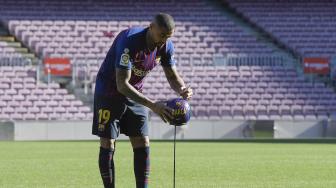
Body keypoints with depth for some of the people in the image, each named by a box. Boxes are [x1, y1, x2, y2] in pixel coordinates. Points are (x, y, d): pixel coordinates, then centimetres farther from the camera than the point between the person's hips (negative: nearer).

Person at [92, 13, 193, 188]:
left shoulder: (166, 47, -11)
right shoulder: (129, 41, -32)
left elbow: (173, 76, 2)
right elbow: (122, 85, -35)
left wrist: (183, 89, -23)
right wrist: (152, 105, -41)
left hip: (135, 94, 6)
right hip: (109, 93, -6)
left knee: (142, 145, -1)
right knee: (107, 145, -8)